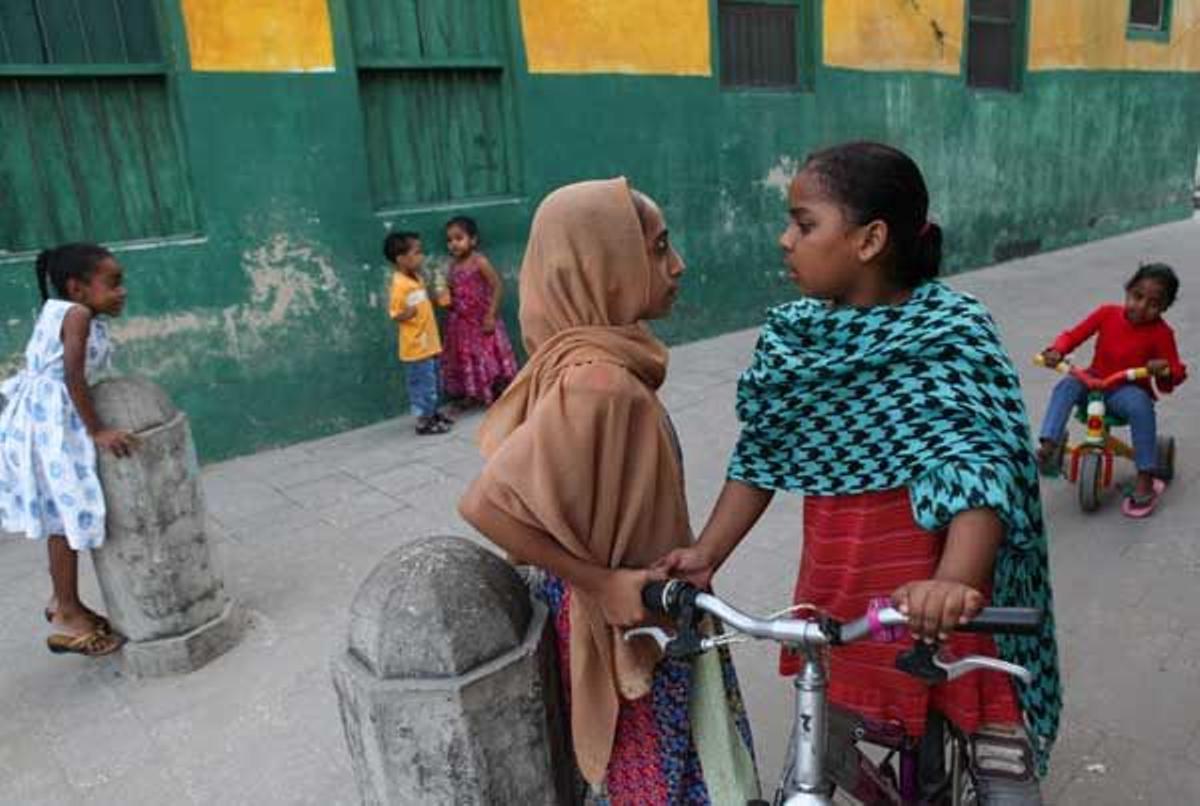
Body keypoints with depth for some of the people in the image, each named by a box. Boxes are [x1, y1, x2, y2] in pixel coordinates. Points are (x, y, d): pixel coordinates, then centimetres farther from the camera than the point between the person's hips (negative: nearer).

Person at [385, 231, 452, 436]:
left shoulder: (417, 278, 7)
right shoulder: (400, 284, -20)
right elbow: (395, 314, -18)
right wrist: (405, 315, -37)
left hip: (429, 343, 9)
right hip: (416, 346, -9)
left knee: (434, 383, 19)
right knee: (422, 384, 0)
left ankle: (433, 414, 33)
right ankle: (423, 422, 11)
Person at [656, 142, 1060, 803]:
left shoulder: (953, 332, -14)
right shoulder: (789, 333, -2)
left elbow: (983, 468, -23)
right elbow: (759, 458, 3)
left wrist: (953, 582, -40)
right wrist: (706, 554, -6)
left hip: (937, 592, -4)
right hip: (834, 576, 4)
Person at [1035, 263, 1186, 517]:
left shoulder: (1161, 332, -9)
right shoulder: (1107, 314, -4)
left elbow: (1176, 373, -5)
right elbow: (1073, 335, -1)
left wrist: (1165, 371, -31)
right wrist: (1056, 351, -24)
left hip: (1128, 389, -2)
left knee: (1140, 404, -34)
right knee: (1067, 386, -28)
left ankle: (1145, 481, -27)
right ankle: (1047, 448, -34)